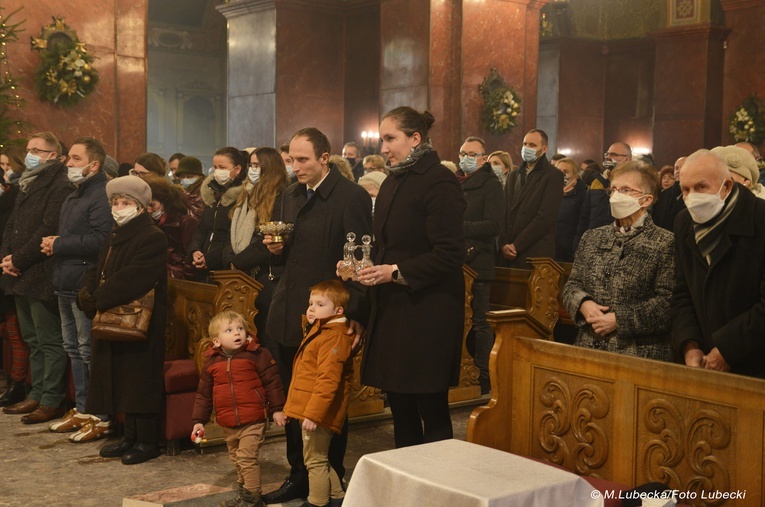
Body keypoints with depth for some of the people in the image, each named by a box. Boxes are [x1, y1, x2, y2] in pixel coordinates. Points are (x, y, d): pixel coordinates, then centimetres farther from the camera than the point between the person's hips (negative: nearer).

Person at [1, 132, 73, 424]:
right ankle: (37, 394, 24)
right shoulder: (27, 185, 19)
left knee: (49, 340, -3)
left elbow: (48, 230, -19)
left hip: (41, 276, -9)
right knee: (33, 340, 15)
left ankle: (52, 401, 3)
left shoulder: (60, 186, -11)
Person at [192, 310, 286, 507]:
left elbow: (272, 382, -5)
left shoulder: (257, 355, -8)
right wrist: (199, 420, 9)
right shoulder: (211, 362, 3)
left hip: (253, 420, -5)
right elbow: (203, 394, 10)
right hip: (228, 423, 5)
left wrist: (277, 409, -6)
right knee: (236, 459, 18)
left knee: (247, 458, -9)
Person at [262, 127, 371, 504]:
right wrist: (275, 249, -1)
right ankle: (299, 477, 26)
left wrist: (356, 314, -17)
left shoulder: (352, 197, -10)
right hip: (288, 317, 7)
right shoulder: (287, 197, 13)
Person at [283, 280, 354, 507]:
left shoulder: (333, 338, -18)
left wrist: (313, 413, -27)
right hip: (311, 410, 11)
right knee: (319, 459, 20)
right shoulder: (318, 332, 16)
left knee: (315, 461, 0)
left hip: (318, 412, -11)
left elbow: (328, 381, -25)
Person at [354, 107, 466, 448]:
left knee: (431, 410, 0)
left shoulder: (439, 183, -12)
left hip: (427, 314, -8)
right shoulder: (393, 182, 15)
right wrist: (369, 267, 4)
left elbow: (449, 254, -17)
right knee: (400, 407, 13)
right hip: (392, 311, 8)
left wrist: (396, 272, -19)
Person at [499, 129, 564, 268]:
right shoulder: (514, 176, 17)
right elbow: (504, 213, 11)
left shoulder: (553, 176, -3)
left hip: (536, 254, -5)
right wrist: (503, 244, -4)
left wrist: (516, 246, -12)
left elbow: (546, 217, -11)